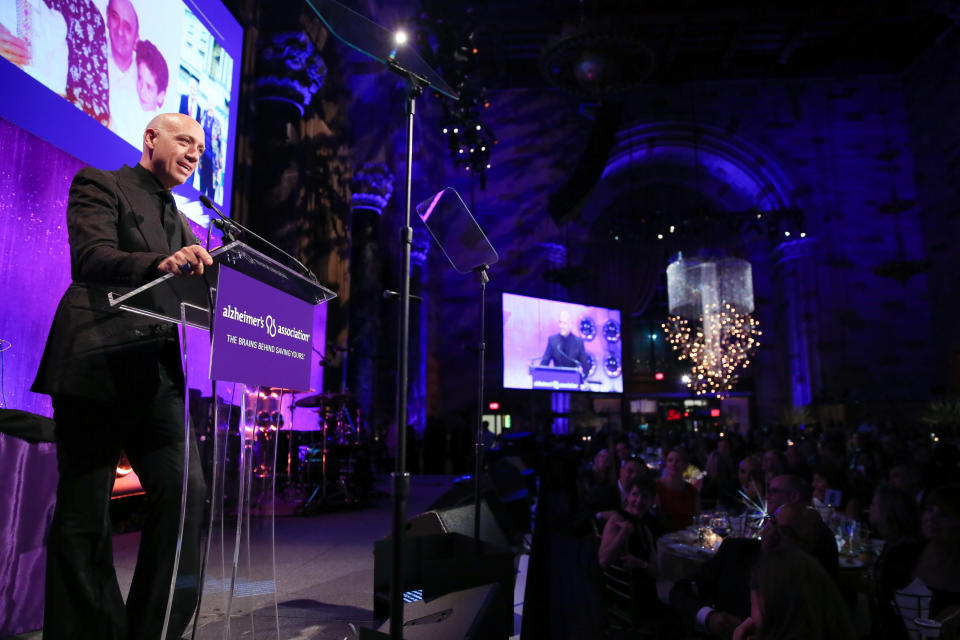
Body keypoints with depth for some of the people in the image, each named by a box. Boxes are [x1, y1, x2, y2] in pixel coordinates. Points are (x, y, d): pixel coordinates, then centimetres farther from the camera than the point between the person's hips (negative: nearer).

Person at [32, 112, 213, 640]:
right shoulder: (98, 185, 5)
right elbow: (91, 258, -13)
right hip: (96, 364, -5)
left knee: (185, 488, -7)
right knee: (83, 511, 1)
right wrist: (162, 264, -32)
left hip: (157, 374, 6)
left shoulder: (181, 224, 24)